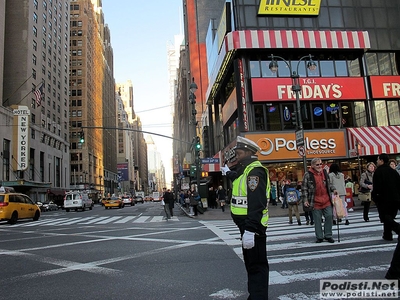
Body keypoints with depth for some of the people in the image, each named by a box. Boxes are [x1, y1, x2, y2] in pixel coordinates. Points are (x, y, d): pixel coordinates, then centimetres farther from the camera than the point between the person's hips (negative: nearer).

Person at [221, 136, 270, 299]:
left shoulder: (255, 171, -20)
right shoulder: (247, 170, 13)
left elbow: (256, 204, -29)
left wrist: (250, 229, -33)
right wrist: (229, 173, 55)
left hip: (253, 227, -11)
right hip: (247, 225, 11)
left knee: (257, 264, -2)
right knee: (251, 262, 21)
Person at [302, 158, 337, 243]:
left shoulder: (324, 172, 9)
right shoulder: (308, 174, -6)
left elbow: (329, 183, 23)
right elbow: (304, 188, -3)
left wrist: (333, 189, 5)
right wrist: (305, 200, -8)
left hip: (326, 200, 4)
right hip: (315, 201, -4)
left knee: (329, 216, 2)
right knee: (317, 220, 3)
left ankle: (328, 235, 17)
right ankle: (319, 237, 16)